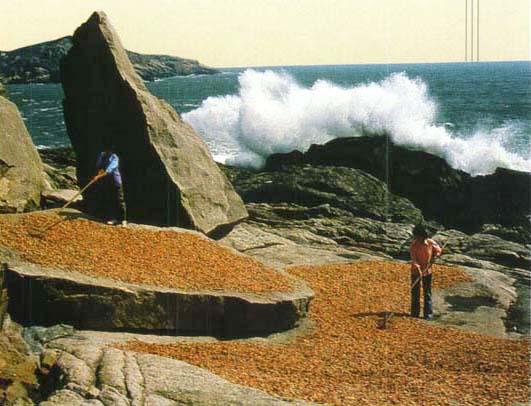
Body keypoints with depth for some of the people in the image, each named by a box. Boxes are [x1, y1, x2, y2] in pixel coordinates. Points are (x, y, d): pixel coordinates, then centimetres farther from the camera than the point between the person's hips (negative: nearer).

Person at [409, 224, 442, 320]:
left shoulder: (431, 243, -9)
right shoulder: (414, 245, -14)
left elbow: (439, 250, 9)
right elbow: (413, 258, -22)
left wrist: (435, 256, -13)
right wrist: (418, 269, -38)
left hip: (427, 271, 0)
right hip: (415, 271, 0)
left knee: (427, 293, 4)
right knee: (415, 292, 8)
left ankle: (428, 314, 7)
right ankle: (415, 313, 18)